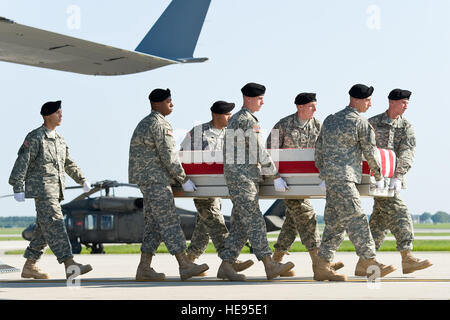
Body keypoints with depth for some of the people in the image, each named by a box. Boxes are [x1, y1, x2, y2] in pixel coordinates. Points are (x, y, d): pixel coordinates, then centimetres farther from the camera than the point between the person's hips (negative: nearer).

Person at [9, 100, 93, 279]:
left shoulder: (59, 140, 18)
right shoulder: (34, 137, -7)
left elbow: (68, 163, 29)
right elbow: (22, 163, -12)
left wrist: (82, 180, 21)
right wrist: (18, 189, -18)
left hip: (55, 190, 9)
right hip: (41, 189, -9)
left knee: (44, 230, 10)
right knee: (54, 225, -18)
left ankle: (29, 267, 19)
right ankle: (70, 266, -29)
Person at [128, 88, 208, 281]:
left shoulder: (146, 123, 19)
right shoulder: (158, 124, -13)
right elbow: (168, 156, -16)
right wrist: (184, 180, -10)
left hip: (148, 179, 10)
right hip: (154, 178, -10)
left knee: (153, 223, 9)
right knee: (169, 221, -10)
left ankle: (144, 268, 8)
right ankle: (184, 266, -12)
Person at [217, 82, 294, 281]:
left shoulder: (236, 119, 20)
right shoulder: (247, 120, -12)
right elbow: (260, 152, -14)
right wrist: (276, 177, -11)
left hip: (246, 178, 10)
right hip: (242, 177, -10)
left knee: (240, 225, 8)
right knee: (254, 222, -14)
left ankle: (226, 266, 7)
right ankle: (270, 266, -19)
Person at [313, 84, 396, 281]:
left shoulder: (330, 120, 18)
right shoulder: (360, 123, -5)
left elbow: (319, 148, 21)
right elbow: (370, 152, 0)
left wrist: (322, 171, 27)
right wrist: (379, 177, 11)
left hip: (330, 176, 9)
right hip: (343, 177, -9)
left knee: (334, 223, 8)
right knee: (356, 219, -10)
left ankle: (322, 266, 6)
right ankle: (367, 261, -13)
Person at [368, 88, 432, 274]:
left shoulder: (407, 128, 8)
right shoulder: (373, 124, 0)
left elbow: (407, 154, -5)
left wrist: (398, 177, -19)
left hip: (394, 179, 5)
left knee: (380, 217, 9)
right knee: (398, 213, -14)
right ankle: (407, 258, -17)